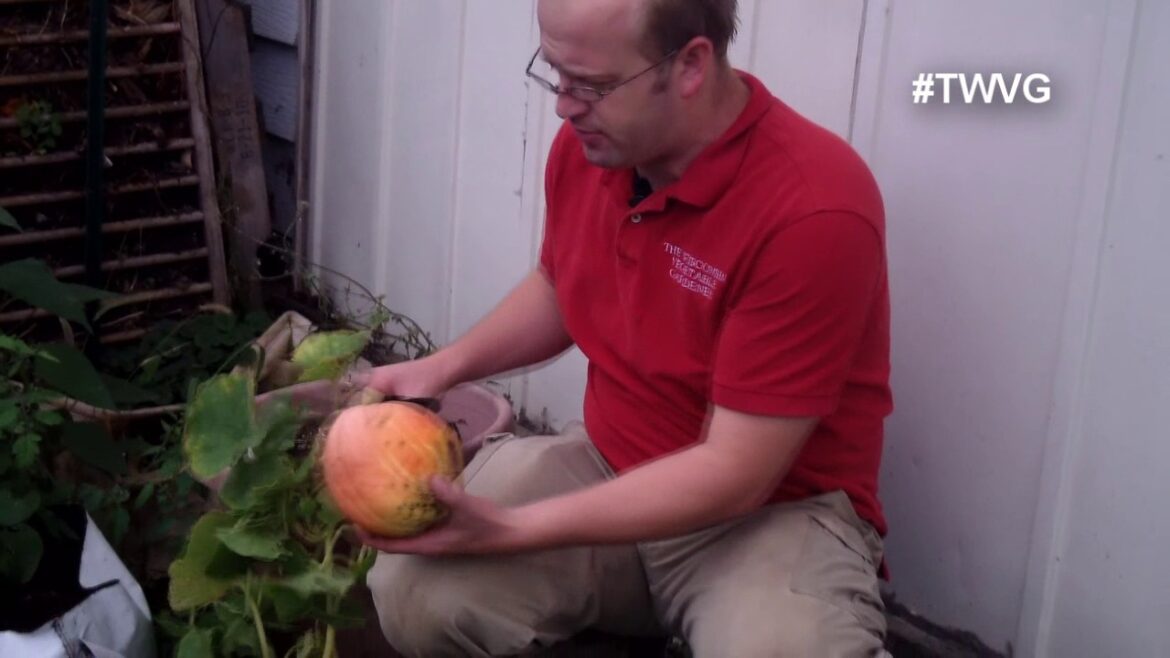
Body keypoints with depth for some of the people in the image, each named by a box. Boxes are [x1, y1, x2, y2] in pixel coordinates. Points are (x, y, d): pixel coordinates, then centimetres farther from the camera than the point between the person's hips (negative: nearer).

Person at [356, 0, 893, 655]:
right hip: (607, 466, 6)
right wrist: (442, 368, 0)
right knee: (414, 591, -17)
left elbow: (737, 473, -26)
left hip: (776, 511, -5)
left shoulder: (813, 210, -28)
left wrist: (510, 529, -28)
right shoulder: (585, 143, -5)